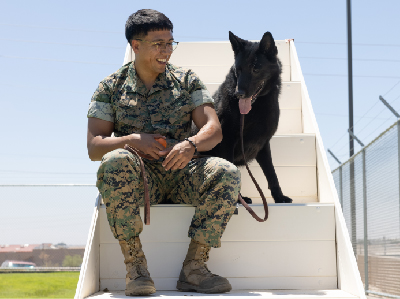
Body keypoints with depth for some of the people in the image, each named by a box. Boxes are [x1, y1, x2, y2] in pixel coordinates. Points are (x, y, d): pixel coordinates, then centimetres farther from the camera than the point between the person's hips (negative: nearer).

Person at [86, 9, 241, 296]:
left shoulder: (187, 80, 12)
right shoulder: (111, 87, 8)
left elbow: (214, 129, 1)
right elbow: (94, 147, 2)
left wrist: (191, 144, -23)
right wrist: (132, 140, -18)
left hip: (180, 175, 2)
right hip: (139, 177, -1)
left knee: (227, 172, -28)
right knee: (115, 161, -36)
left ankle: (194, 266, -22)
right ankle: (135, 265, -29)